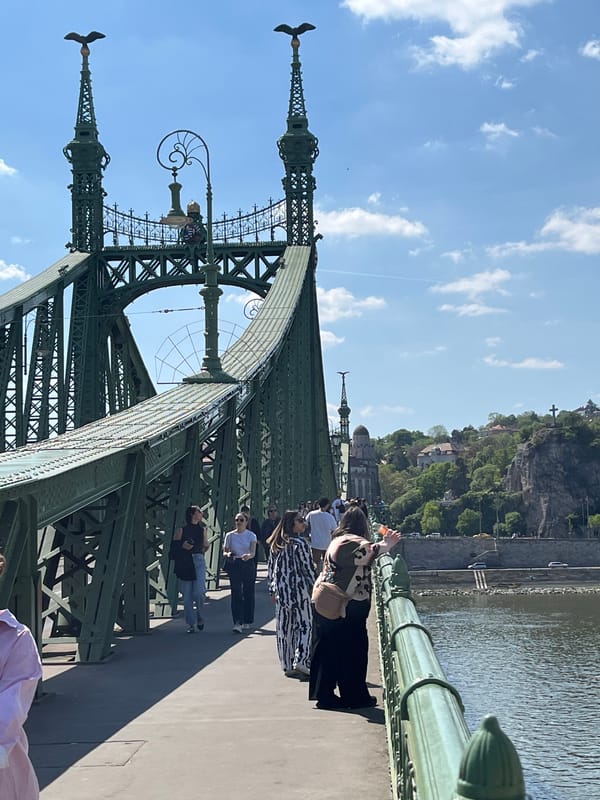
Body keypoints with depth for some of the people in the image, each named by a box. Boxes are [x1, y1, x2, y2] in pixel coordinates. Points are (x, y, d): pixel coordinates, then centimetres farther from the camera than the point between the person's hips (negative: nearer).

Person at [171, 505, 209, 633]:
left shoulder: (202, 529, 13)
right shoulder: (181, 530, 4)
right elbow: (174, 547, 3)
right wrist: (182, 546, -13)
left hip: (199, 561, 1)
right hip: (185, 563, -1)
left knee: (199, 592, -13)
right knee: (187, 596, 0)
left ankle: (199, 617, 13)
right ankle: (191, 624, 8)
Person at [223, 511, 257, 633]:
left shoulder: (251, 535, -1)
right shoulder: (230, 535, 4)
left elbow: (253, 552, -12)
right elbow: (225, 552, 6)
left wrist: (248, 556, -35)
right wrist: (228, 554, -18)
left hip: (248, 565, 0)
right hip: (234, 565, 0)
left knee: (248, 593, 8)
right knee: (236, 593, -8)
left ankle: (247, 621, 23)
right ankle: (238, 623, -11)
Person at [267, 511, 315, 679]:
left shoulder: (275, 544, 7)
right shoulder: (301, 543, -12)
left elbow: (271, 567, 11)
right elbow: (308, 567, -10)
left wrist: (273, 589, 18)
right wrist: (315, 587, -1)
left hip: (281, 590, 6)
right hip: (299, 589, -6)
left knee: (284, 628, 9)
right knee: (304, 625, 4)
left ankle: (287, 666, 14)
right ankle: (300, 662, -7)